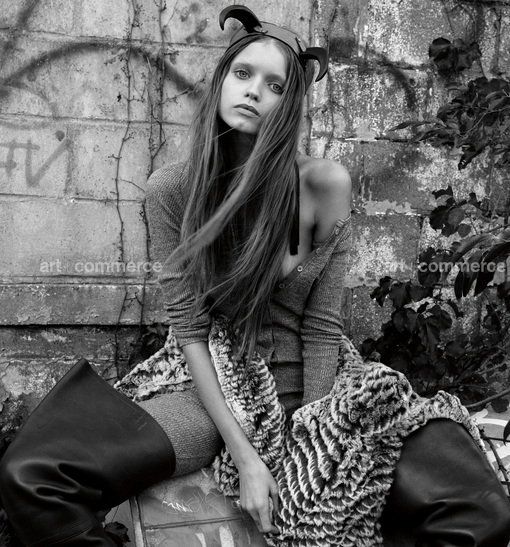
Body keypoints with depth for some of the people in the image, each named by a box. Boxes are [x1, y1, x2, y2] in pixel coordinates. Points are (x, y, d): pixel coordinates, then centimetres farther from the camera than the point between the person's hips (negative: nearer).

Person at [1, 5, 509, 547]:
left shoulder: (324, 184, -9)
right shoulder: (171, 189, -7)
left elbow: (321, 327, -6)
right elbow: (189, 328, -9)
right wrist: (244, 457, -16)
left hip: (304, 387, 0)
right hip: (213, 389, 1)